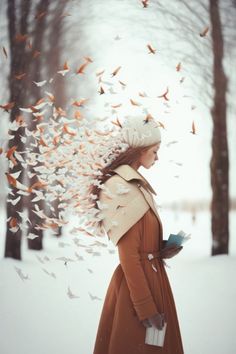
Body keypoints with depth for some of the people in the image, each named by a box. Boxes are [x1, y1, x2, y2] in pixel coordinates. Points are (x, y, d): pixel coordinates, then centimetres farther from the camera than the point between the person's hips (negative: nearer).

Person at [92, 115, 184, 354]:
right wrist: (146, 309, -20)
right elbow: (129, 256, -20)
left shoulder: (135, 184, 10)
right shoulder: (126, 191, -19)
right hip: (138, 283, -9)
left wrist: (162, 250, 0)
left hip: (151, 277, 9)